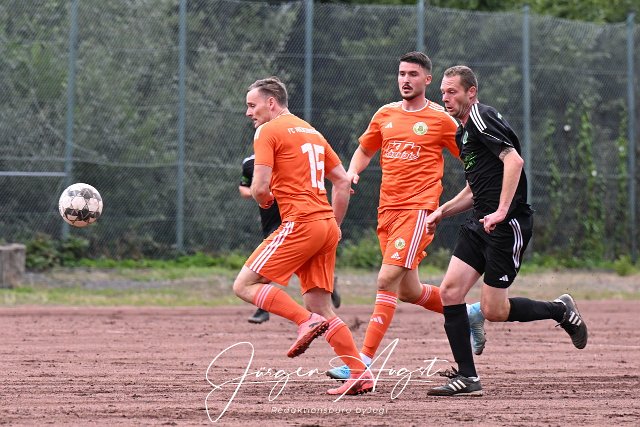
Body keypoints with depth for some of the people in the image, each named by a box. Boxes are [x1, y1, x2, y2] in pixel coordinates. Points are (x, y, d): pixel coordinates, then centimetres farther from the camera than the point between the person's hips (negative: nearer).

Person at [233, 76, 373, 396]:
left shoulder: (268, 132, -2)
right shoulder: (312, 132, 22)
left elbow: (260, 188, -11)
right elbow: (343, 182, 22)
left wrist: (264, 200, 11)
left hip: (300, 223, -8)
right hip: (327, 227, 8)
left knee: (245, 285, -4)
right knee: (319, 306, 8)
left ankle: (307, 321, -19)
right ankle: (360, 374, -1)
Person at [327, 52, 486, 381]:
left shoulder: (441, 119, -1)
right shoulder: (385, 115, 13)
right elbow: (364, 150, 25)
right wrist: (352, 171, 4)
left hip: (418, 208, -6)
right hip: (387, 208, 7)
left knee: (387, 280, -18)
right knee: (408, 292, 12)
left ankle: (364, 361, -20)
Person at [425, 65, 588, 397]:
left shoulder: (482, 118, -10)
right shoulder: (463, 132, 21)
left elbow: (514, 160, -23)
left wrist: (501, 212, -28)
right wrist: (442, 211, 19)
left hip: (507, 225, -9)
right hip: (480, 223, 9)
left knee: (493, 310, -6)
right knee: (450, 291, -3)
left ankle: (561, 310, 17)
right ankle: (466, 378, -1)